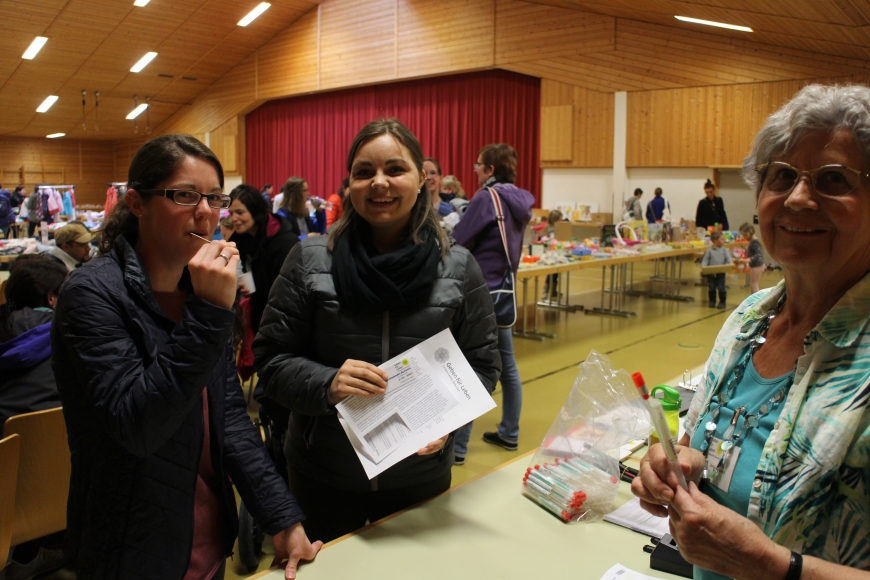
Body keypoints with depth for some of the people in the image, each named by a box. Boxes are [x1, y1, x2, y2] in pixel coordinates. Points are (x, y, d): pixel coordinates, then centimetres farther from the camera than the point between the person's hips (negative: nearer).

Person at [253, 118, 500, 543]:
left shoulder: (458, 268, -4)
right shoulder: (309, 261, -6)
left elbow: (482, 365, -1)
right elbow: (272, 357, -5)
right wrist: (326, 384, -24)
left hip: (422, 474, 1)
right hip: (323, 476, 0)